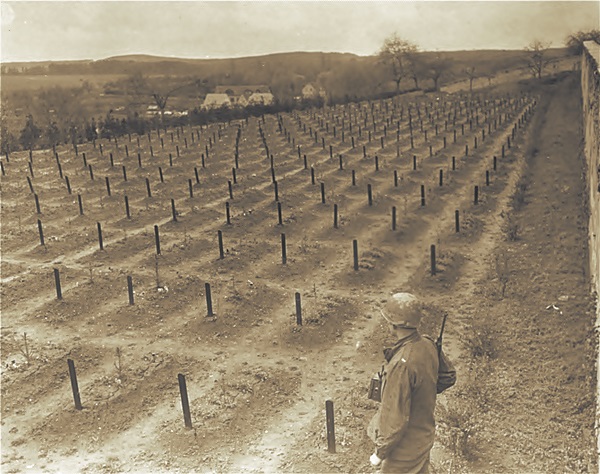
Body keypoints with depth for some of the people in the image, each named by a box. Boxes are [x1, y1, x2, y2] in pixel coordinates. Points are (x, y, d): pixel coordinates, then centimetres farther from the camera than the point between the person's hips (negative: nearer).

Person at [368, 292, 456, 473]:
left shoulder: (401, 364, -35)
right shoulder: (429, 346, -10)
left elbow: (395, 419, -29)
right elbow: (449, 376, 9)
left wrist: (380, 453, -16)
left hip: (405, 445, -7)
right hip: (425, 434, 7)